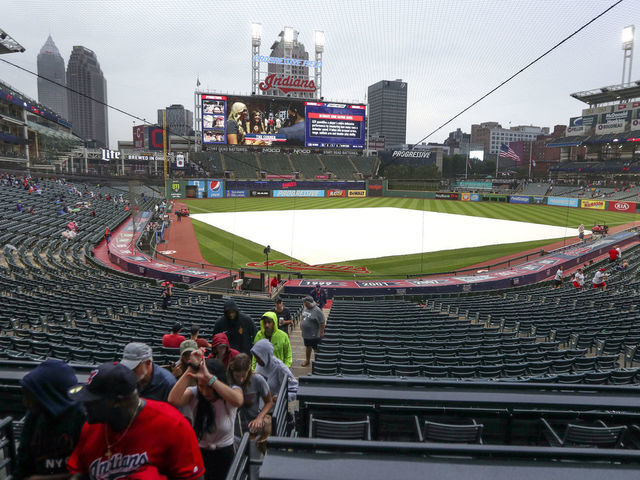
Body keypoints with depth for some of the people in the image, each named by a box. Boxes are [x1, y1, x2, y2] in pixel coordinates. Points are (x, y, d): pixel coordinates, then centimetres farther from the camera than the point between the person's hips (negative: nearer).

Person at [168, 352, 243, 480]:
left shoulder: (232, 392, -16)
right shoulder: (194, 394, -13)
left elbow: (238, 401, -41)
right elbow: (173, 400, -33)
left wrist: (209, 377, -45)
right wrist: (191, 369, -35)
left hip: (225, 455, 0)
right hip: (198, 454, 1)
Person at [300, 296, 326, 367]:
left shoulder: (317, 311, -20)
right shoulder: (305, 308, 4)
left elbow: (322, 323, -19)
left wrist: (322, 332, -19)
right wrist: (301, 325, 17)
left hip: (314, 335, -7)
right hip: (306, 333, 7)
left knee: (316, 349, 4)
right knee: (307, 347, 21)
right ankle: (307, 360, 36)